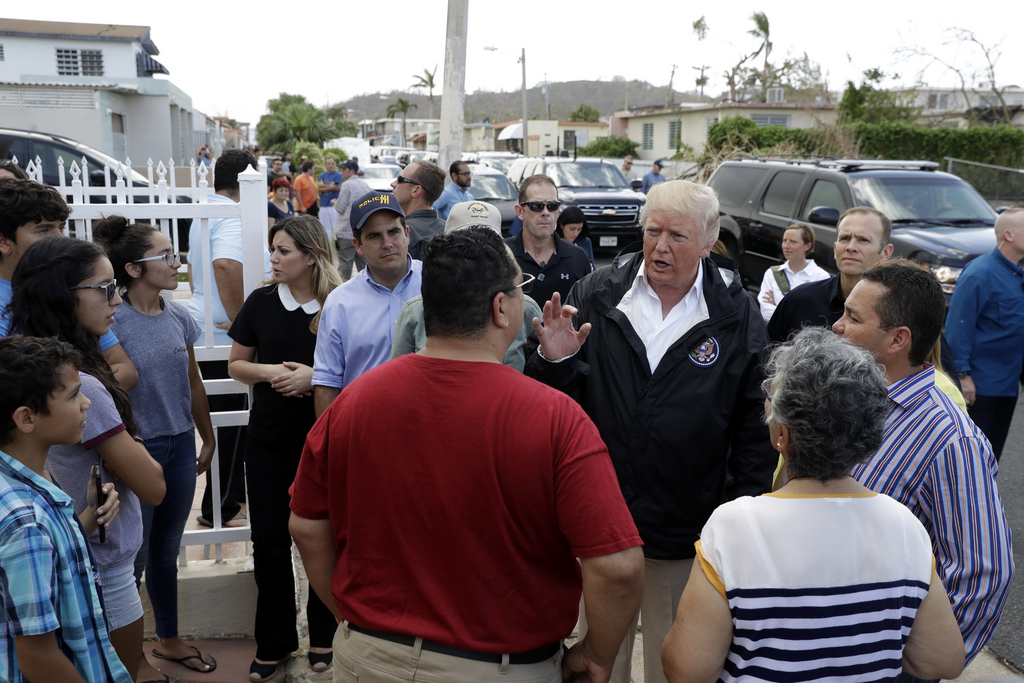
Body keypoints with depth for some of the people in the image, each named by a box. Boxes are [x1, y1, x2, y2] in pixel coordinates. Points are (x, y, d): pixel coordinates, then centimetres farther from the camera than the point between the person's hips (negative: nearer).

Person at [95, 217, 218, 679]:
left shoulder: (178, 317, 2)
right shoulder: (112, 321, -16)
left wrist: (208, 438, 18)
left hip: (180, 445, 6)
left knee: (167, 552, 20)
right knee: (134, 557, 8)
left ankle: (169, 640, 38)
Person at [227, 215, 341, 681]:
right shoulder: (261, 302, 1)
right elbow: (236, 365, 7)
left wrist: (315, 376, -19)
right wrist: (268, 371, -12)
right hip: (268, 438, 3)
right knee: (269, 538, 8)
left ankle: (323, 635, 28)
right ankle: (274, 643, 24)